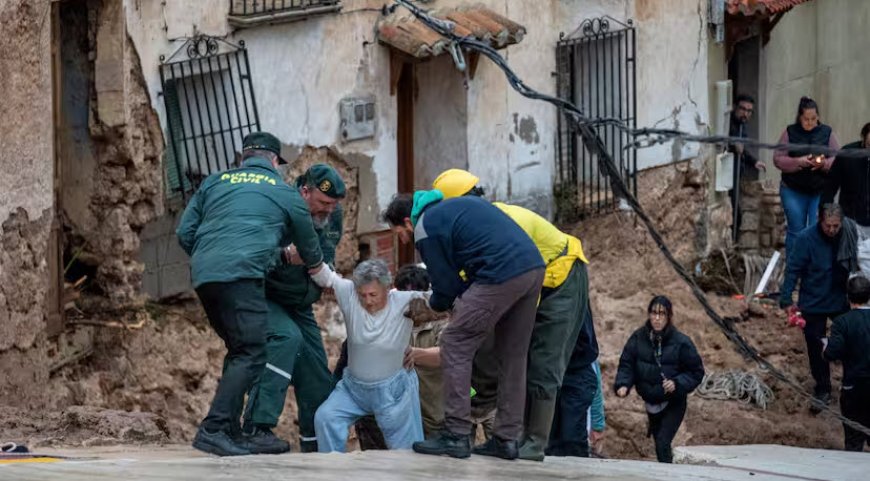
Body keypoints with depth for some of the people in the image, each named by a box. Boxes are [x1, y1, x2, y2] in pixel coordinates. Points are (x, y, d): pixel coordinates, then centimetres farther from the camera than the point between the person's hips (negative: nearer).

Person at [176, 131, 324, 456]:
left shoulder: (214, 183, 24)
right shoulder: (285, 192, 16)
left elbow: (185, 233, 19)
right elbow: (310, 249, 29)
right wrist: (315, 265, 51)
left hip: (203, 275, 6)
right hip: (242, 274, -6)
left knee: (238, 351, 17)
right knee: (251, 354, -9)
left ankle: (231, 432, 13)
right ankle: (214, 430, -24)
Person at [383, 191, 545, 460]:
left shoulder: (425, 229, 3)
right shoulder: (451, 206, 29)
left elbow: (446, 287, 6)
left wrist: (433, 306, 28)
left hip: (501, 276, -9)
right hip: (534, 268, 9)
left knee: (455, 346, 0)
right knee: (513, 355, 16)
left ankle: (456, 435, -2)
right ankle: (507, 438, 18)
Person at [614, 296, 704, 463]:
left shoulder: (680, 342, -14)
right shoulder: (638, 338, -7)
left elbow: (696, 372, -8)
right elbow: (626, 364, -2)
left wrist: (677, 384, -24)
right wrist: (623, 385, -20)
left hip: (673, 404, -4)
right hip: (651, 402, 4)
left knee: (663, 443, -18)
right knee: (659, 442, 17)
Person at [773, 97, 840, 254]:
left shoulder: (827, 132, 4)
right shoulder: (790, 132, 1)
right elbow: (778, 159, -3)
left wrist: (824, 164, -18)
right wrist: (798, 162, -18)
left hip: (820, 190, 1)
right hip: (794, 191, -1)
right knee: (795, 231, 4)